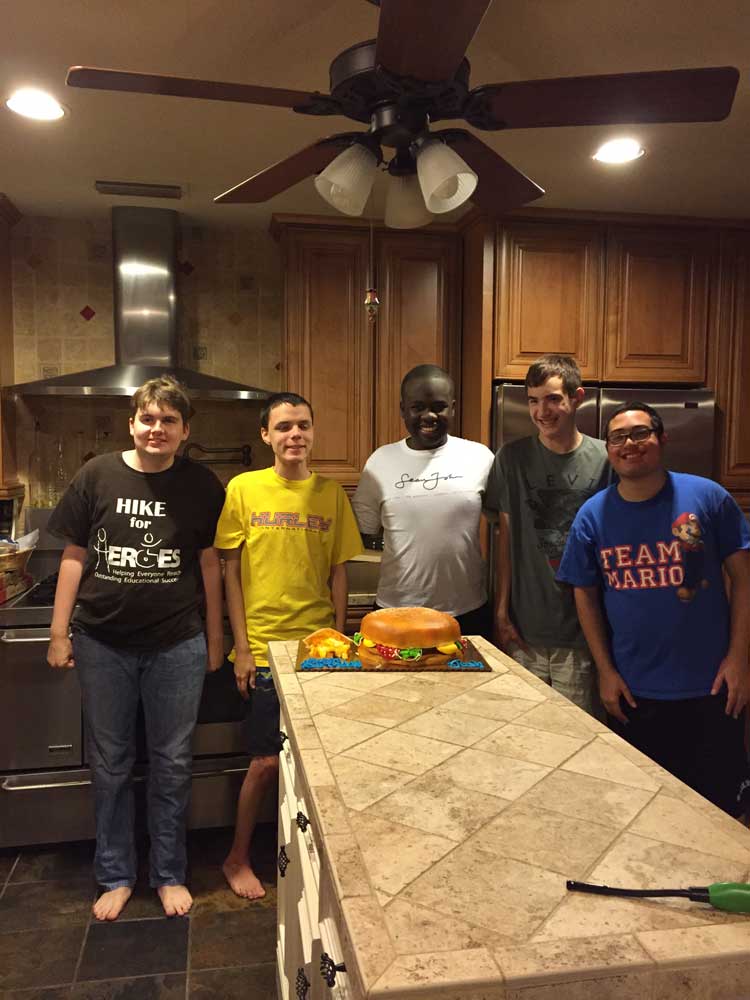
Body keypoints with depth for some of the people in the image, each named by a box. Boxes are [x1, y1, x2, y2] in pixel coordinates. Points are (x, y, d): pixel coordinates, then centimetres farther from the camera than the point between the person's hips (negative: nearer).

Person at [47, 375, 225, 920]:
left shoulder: (201, 485, -3)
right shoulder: (97, 476, -2)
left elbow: (209, 563, 2)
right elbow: (75, 556, 2)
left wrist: (215, 637, 5)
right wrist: (59, 633, 2)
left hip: (177, 646, -1)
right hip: (103, 645, 1)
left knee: (172, 765, 11)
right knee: (110, 764, 14)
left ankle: (169, 873, 30)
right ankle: (116, 875, 33)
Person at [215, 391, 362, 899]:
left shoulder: (332, 494, 3)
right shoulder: (244, 489, -3)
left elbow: (338, 573, 6)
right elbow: (231, 571, -2)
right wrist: (242, 647, -5)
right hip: (264, 647, -2)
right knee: (269, 761, 4)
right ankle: (238, 857, 29)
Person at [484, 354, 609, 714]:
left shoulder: (605, 459, -4)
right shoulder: (511, 458, 0)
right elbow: (505, 538, 3)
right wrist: (501, 611, 1)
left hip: (582, 630, -1)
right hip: (524, 629, 1)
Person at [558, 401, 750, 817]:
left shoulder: (708, 497, -7)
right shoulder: (593, 515, -3)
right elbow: (586, 595, 3)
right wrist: (605, 671, 1)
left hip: (710, 687, -1)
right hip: (633, 691, 1)